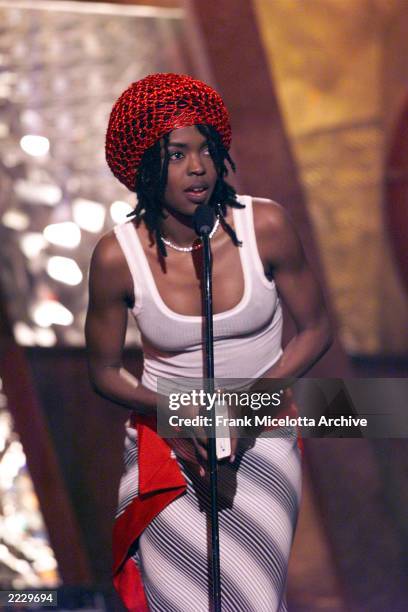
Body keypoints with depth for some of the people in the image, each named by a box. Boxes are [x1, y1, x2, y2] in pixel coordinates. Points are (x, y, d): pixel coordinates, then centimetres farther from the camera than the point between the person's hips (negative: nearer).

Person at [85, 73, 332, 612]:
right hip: (166, 437, 0)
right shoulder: (118, 257, -13)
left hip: (262, 431, 0)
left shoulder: (266, 227, -13)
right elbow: (104, 372, -1)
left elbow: (315, 330, -1)